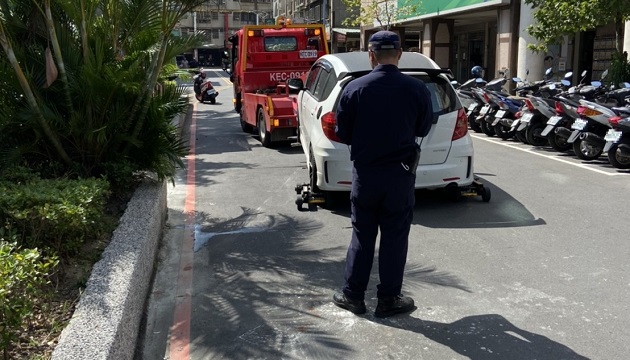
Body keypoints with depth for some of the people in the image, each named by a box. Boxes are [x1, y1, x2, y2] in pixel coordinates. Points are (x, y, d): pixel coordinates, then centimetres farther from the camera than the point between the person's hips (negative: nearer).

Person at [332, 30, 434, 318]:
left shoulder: (354, 89, -8)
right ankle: (388, 300, 17)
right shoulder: (417, 89, -7)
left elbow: (343, 134, -1)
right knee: (394, 238, 9)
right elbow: (423, 129, 7)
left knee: (362, 236, 13)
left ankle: (353, 295, 20)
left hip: (365, 172, 1)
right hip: (401, 174, 0)